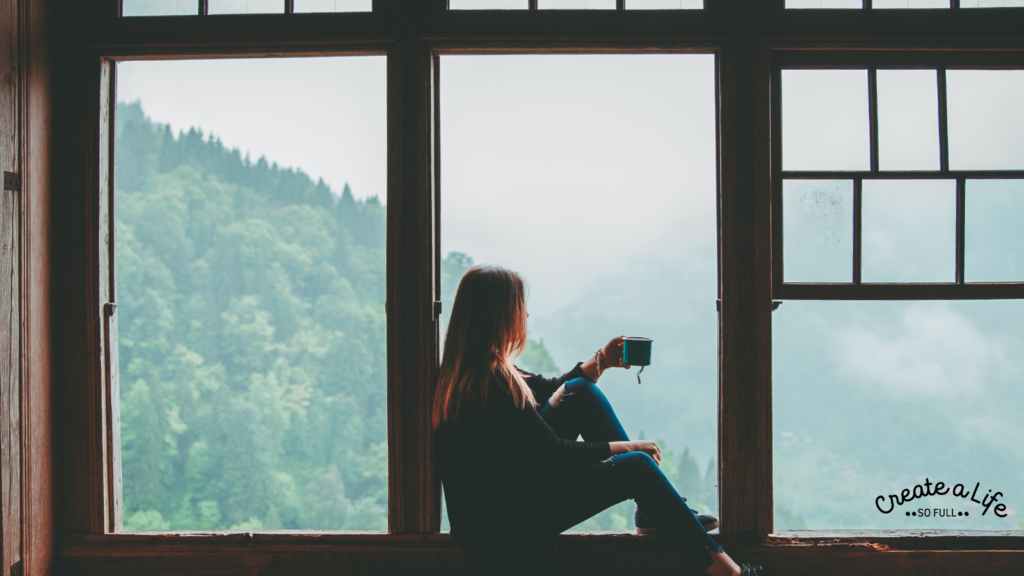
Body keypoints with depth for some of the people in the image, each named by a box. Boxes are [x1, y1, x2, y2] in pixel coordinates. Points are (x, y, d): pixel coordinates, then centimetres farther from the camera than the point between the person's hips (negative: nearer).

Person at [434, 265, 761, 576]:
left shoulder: (468, 370, 5)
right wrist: (623, 447, -9)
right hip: (507, 523, -10)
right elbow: (555, 453, -20)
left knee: (580, 392, 9)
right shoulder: (490, 381, -25)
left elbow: (547, 389, 22)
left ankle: (653, 507, 11)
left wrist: (602, 361, 17)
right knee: (634, 466, -14)